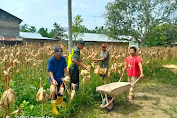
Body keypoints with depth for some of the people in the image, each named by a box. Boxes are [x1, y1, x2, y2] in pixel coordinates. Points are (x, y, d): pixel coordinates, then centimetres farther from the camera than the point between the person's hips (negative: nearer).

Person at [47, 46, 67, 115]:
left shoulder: (63, 58, -6)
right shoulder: (51, 60, -17)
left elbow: (65, 68, 0)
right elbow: (50, 71, -17)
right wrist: (53, 80, -28)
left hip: (61, 79, 4)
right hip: (54, 79, -4)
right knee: (54, 94, 1)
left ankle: (59, 102, 48)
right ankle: (54, 108, 20)